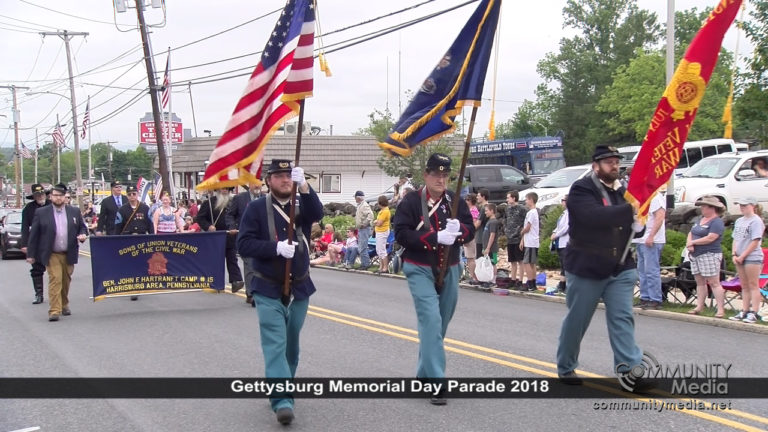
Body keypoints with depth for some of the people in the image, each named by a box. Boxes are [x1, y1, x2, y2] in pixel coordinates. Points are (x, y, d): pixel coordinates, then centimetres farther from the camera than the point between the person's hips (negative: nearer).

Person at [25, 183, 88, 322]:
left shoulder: (75, 212, 7)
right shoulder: (41, 213, 1)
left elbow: (82, 227, 17)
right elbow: (34, 235, 2)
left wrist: (83, 235, -8)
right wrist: (31, 254, 1)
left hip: (69, 254, 3)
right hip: (51, 255, -3)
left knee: (66, 281, 12)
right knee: (55, 280, -12)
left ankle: (64, 305, 30)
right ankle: (54, 310, -13)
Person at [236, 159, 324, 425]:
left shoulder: (302, 204, 3)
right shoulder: (257, 208, -5)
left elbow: (317, 214, -21)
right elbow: (244, 244, -11)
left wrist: (304, 186, -37)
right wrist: (276, 247, -25)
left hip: (299, 288, 4)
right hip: (269, 290, -4)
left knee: (291, 344, 15)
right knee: (275, 344, -12)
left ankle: (283, 390, 31)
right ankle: (282, 400, -19)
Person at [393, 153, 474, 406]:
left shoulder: (456, 201, 2)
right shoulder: (411, 202, -10)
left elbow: (470, 230, 5)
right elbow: (401, 234, -17)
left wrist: (458, 230, -19)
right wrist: (436, 237, -26)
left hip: (449, 270, 5)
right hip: (420, 270, -5)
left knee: (441, 323, 14)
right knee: (431, 320, -17)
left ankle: (424, 373, 33)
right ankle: (436, 381, -17)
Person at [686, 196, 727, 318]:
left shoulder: (717, 222, -10)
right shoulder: (701, 220, 18)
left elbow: (710, 238, -20)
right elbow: (691, 233, 15)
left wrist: (692, 242, -12)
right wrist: (689, 244, -6)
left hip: (709, 255, -9)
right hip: (695, 255, 9)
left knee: (714, 283, -9)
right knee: (700, 282, 11)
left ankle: (721, 309, -8)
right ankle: (699, 307, 15)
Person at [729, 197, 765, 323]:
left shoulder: (756, 221, -10)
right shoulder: (739, 221, 15)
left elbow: (755, 242, -14)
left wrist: (742, 256, -13)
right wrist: (734, 255, 2)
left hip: (752, 257, -8)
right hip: (740, 259, 8)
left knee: (753, 285, -4)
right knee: (744, 286, 11)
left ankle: (753, 313, -4)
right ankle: (744, 311, 16)